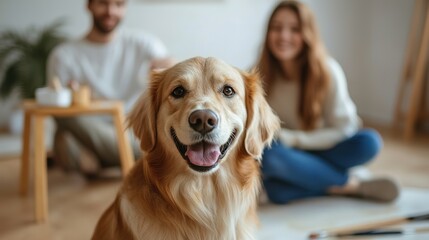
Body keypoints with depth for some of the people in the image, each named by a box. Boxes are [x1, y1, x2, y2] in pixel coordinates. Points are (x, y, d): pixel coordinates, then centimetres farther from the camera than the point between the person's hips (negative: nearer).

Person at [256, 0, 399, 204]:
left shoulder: (328, 71, -13)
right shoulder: (257, 75, -12)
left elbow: (343, 129, -13)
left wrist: (289, 138, -21)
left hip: (318, 151, 0)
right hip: (283, 154, 1)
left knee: (369, 142, -27)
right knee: (268, 155, -37)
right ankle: (350, 184, -21)